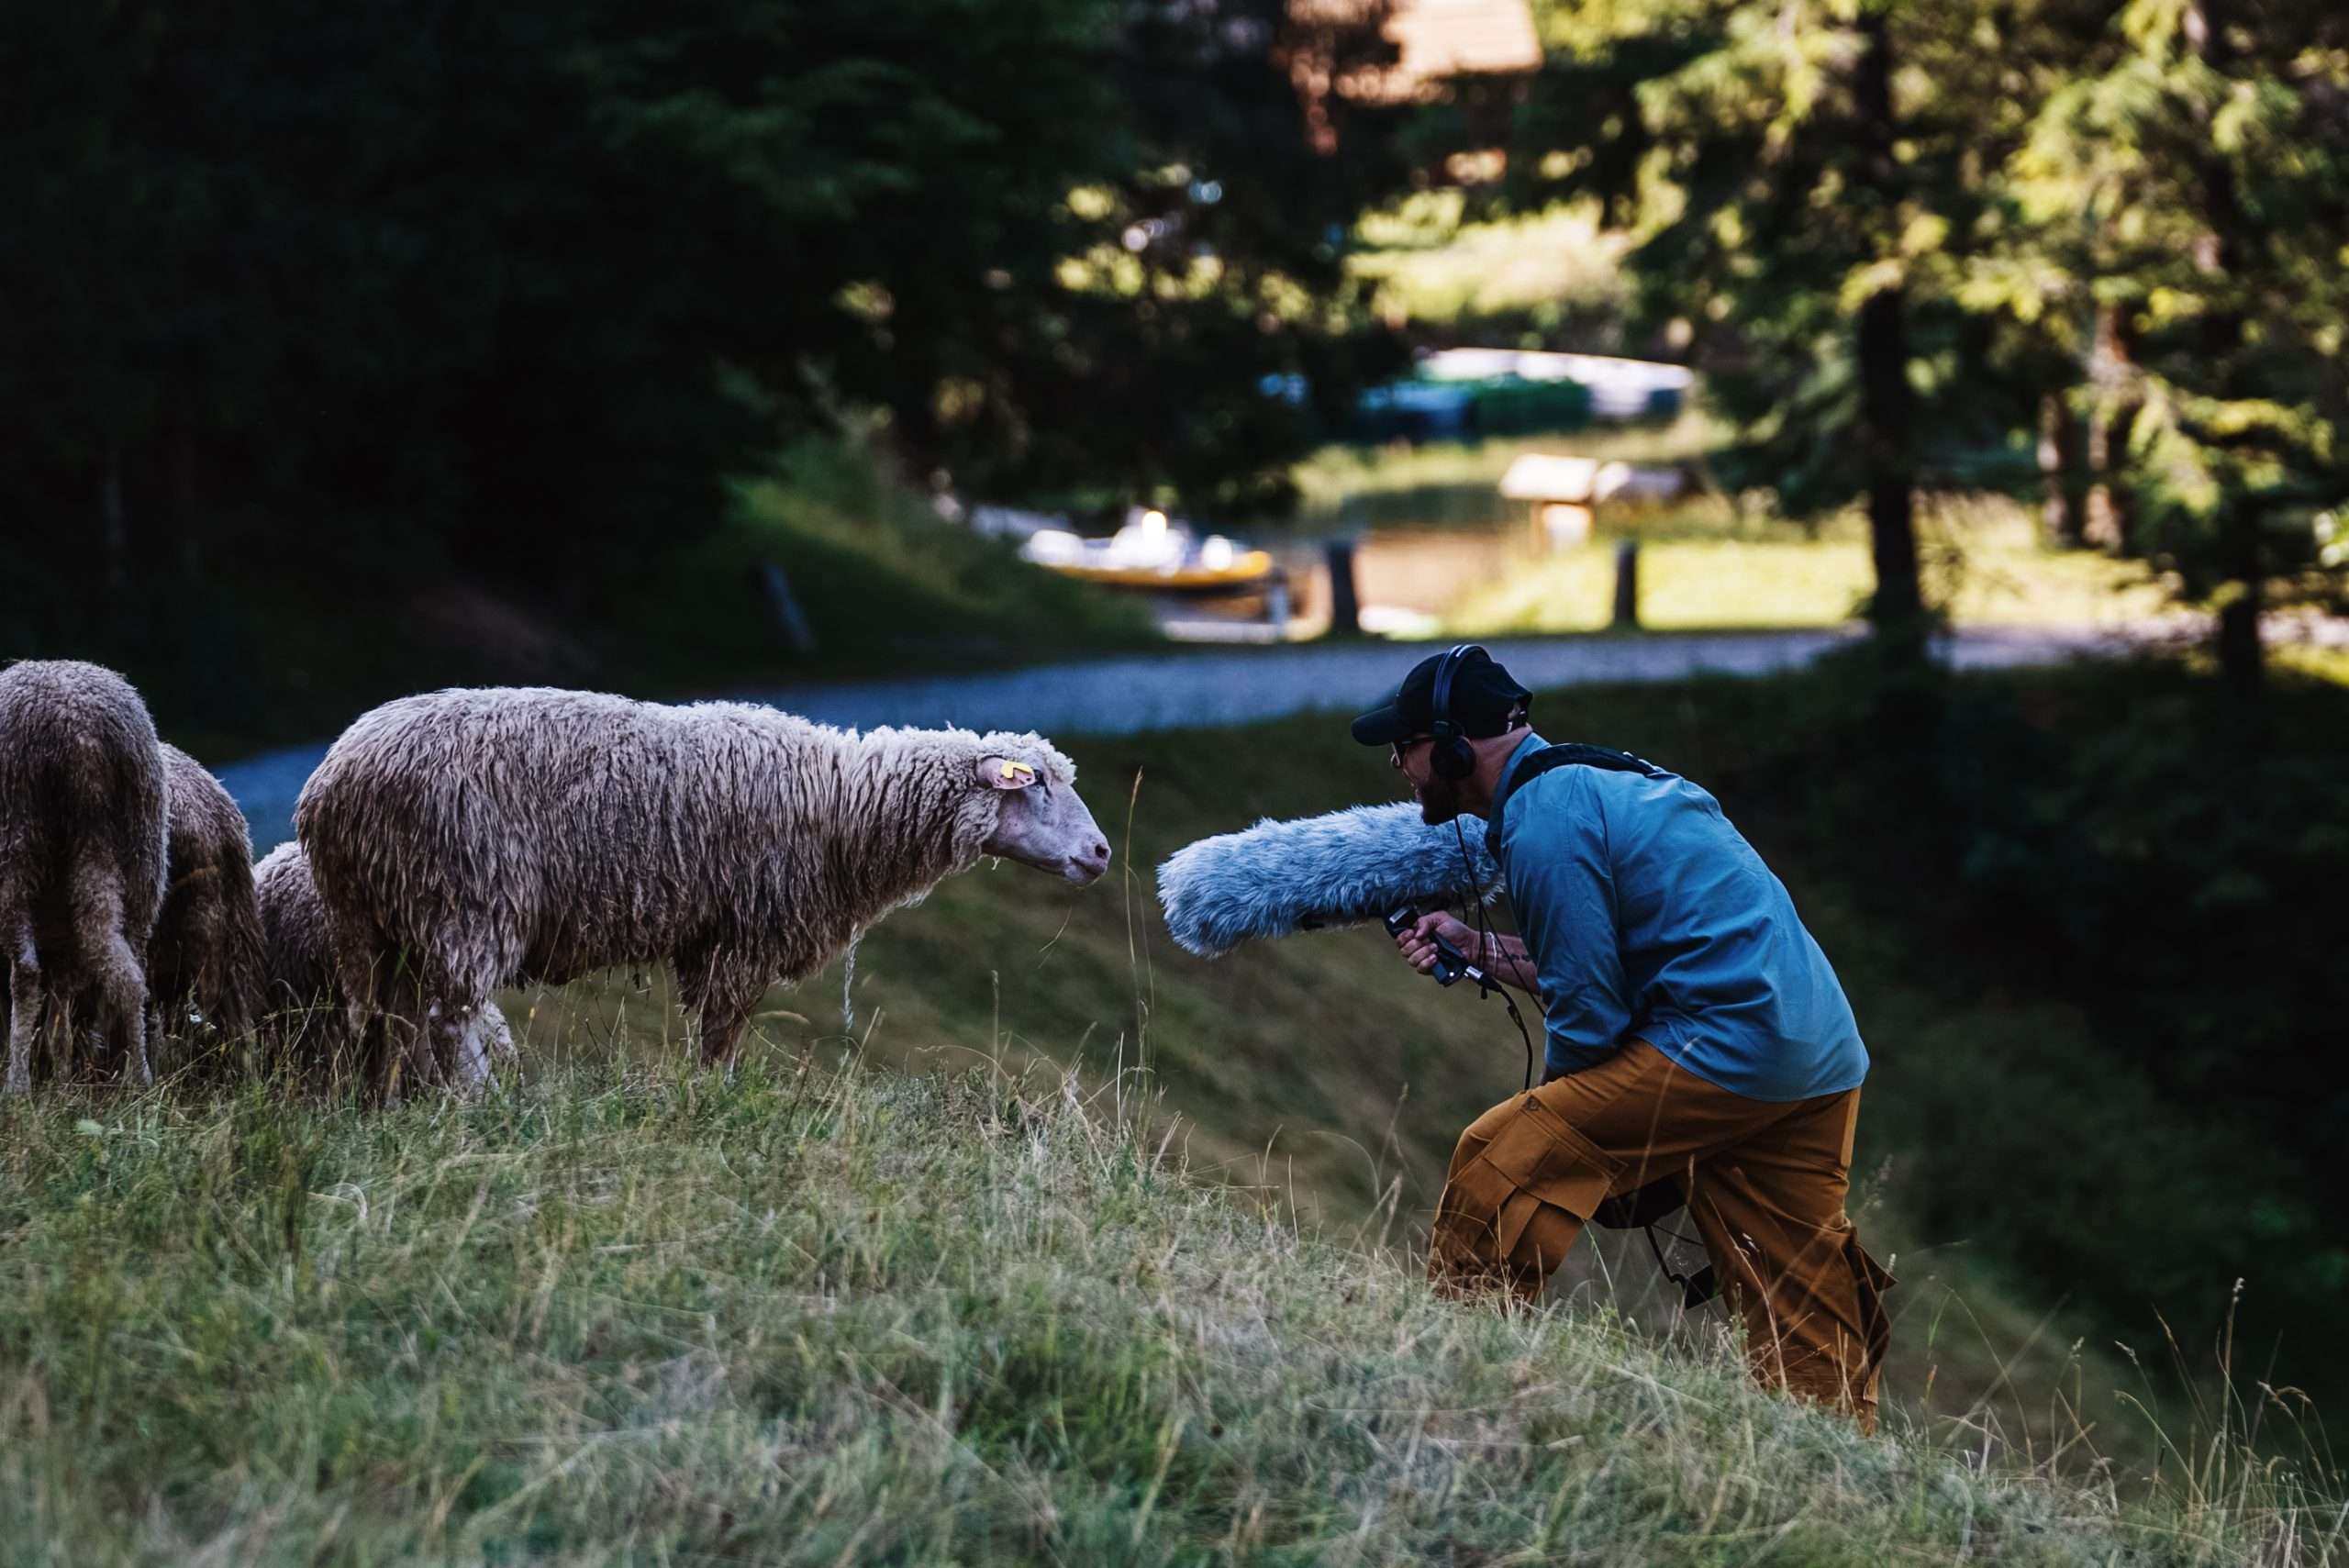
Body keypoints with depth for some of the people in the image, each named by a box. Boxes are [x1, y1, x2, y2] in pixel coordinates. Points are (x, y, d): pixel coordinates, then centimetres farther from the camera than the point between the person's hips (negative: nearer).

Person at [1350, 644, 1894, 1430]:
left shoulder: (1542, 819, -11)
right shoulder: (1596, 780, 19)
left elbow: (1587, 1016, -11)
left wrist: (1546, 1106, 5)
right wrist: (1475, 946, 23)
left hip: (1724, 1053, -10)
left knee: (1498, 1162, -6)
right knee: (1806, 1321, 11)